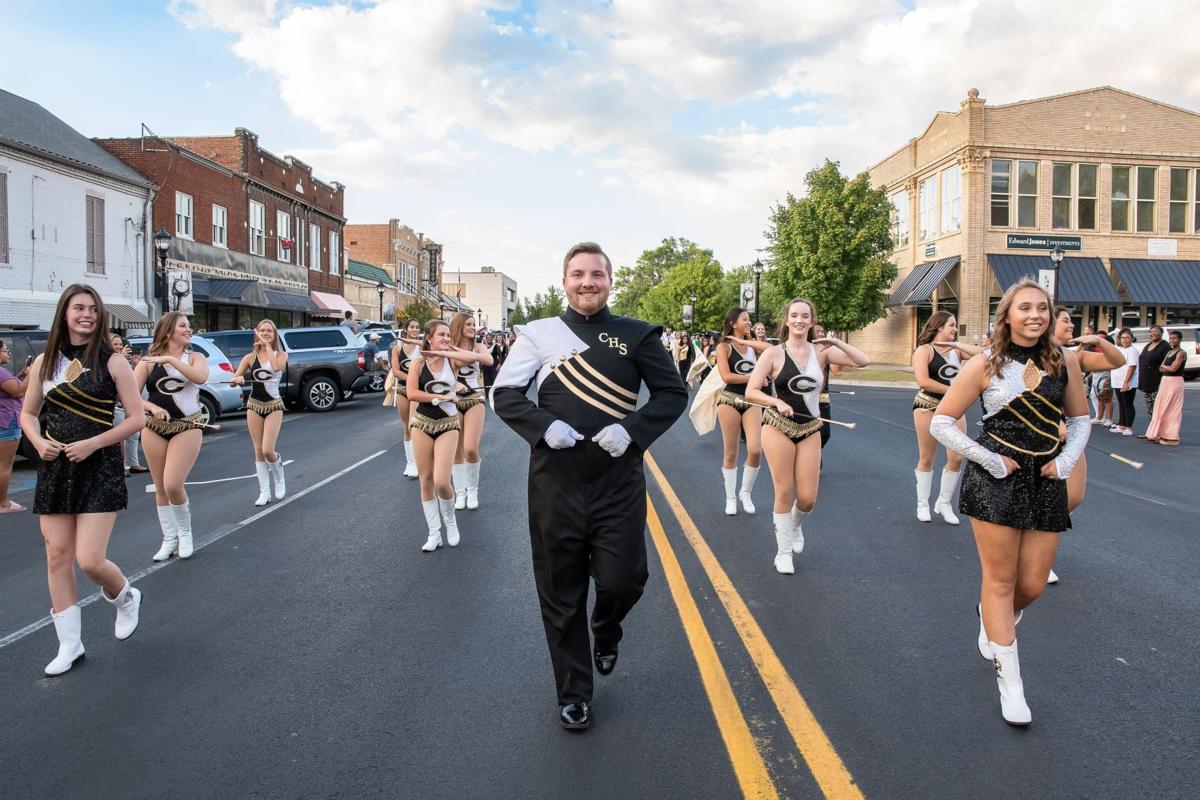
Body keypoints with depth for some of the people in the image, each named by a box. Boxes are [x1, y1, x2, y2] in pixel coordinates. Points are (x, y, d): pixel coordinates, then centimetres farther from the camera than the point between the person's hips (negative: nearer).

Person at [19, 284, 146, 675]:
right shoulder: (45, 362, 6)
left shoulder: (112, 362, -5)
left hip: (99, 470, -4)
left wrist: (92, 443, -16)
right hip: (55, 469, 4)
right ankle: (69, 644, 19)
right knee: (57, 556, 6)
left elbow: (136, 417, -7)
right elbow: (28, 413, 15)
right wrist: (38, 442, -4)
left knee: (90, 560, -9)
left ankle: (125, 598, 25)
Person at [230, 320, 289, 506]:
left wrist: (267, 345, -14)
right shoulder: (250, 357, 5)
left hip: (274, 405, -3)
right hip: (254, 405, 3)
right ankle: (264, 492, 11)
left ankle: (279, 477, 20)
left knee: (268, 450, -11)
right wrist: (237, 379, -22)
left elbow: (277, 366, -23)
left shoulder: (281, 354, 1)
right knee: (258, 450, 4)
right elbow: (233, 381, 2)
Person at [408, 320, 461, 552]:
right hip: (422, 423, 1)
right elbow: (412, 394, -13)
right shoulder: (418, 363, -3)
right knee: (426, 480, 5)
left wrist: (444, 352, -16)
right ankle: (434, 533, 17)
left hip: (447, 425, -1)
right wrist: (441, 396, -13)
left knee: (441, 482, -12)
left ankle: (450, 520, 17)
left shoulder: (452, 360, -1)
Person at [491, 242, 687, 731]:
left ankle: (605, 634, 36)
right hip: (555, 481, 1)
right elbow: (503, 394, 4)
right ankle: (573, 695, 29)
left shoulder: (637, 335, 4)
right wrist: (545, 426, -14)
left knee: (622, 580, -3)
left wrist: (632, 430, -11)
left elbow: (673, 392, 5)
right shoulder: (538, 333, 4)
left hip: (618, 481, 0)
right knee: (561, 594, 8)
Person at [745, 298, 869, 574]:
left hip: (810, 430, 3)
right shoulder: (773, 354, -6)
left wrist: (835, 342, -14)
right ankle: (783, 552, 17)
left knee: (807, 498, 1)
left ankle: (796, 525, 37)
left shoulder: (821, 352, 1)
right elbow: (751, 391, -8)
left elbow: (863, 361, -4)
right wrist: (777, 402, -24)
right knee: (784, 493, 0)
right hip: (778, 428, -2)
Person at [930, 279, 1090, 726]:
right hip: (995, 482, -3)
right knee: (1001, 580, 1)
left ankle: (991, 620, 41)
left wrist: (1067, 459, 0)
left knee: (1032, 585, 6)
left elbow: (1080, 418, 17)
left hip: (1045, 483, 4)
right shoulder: (986, 366, -7)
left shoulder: (1064, 362, 3)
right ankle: (1009, 681, 13)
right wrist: (988, 459, -12)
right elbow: (941, 422, -6)